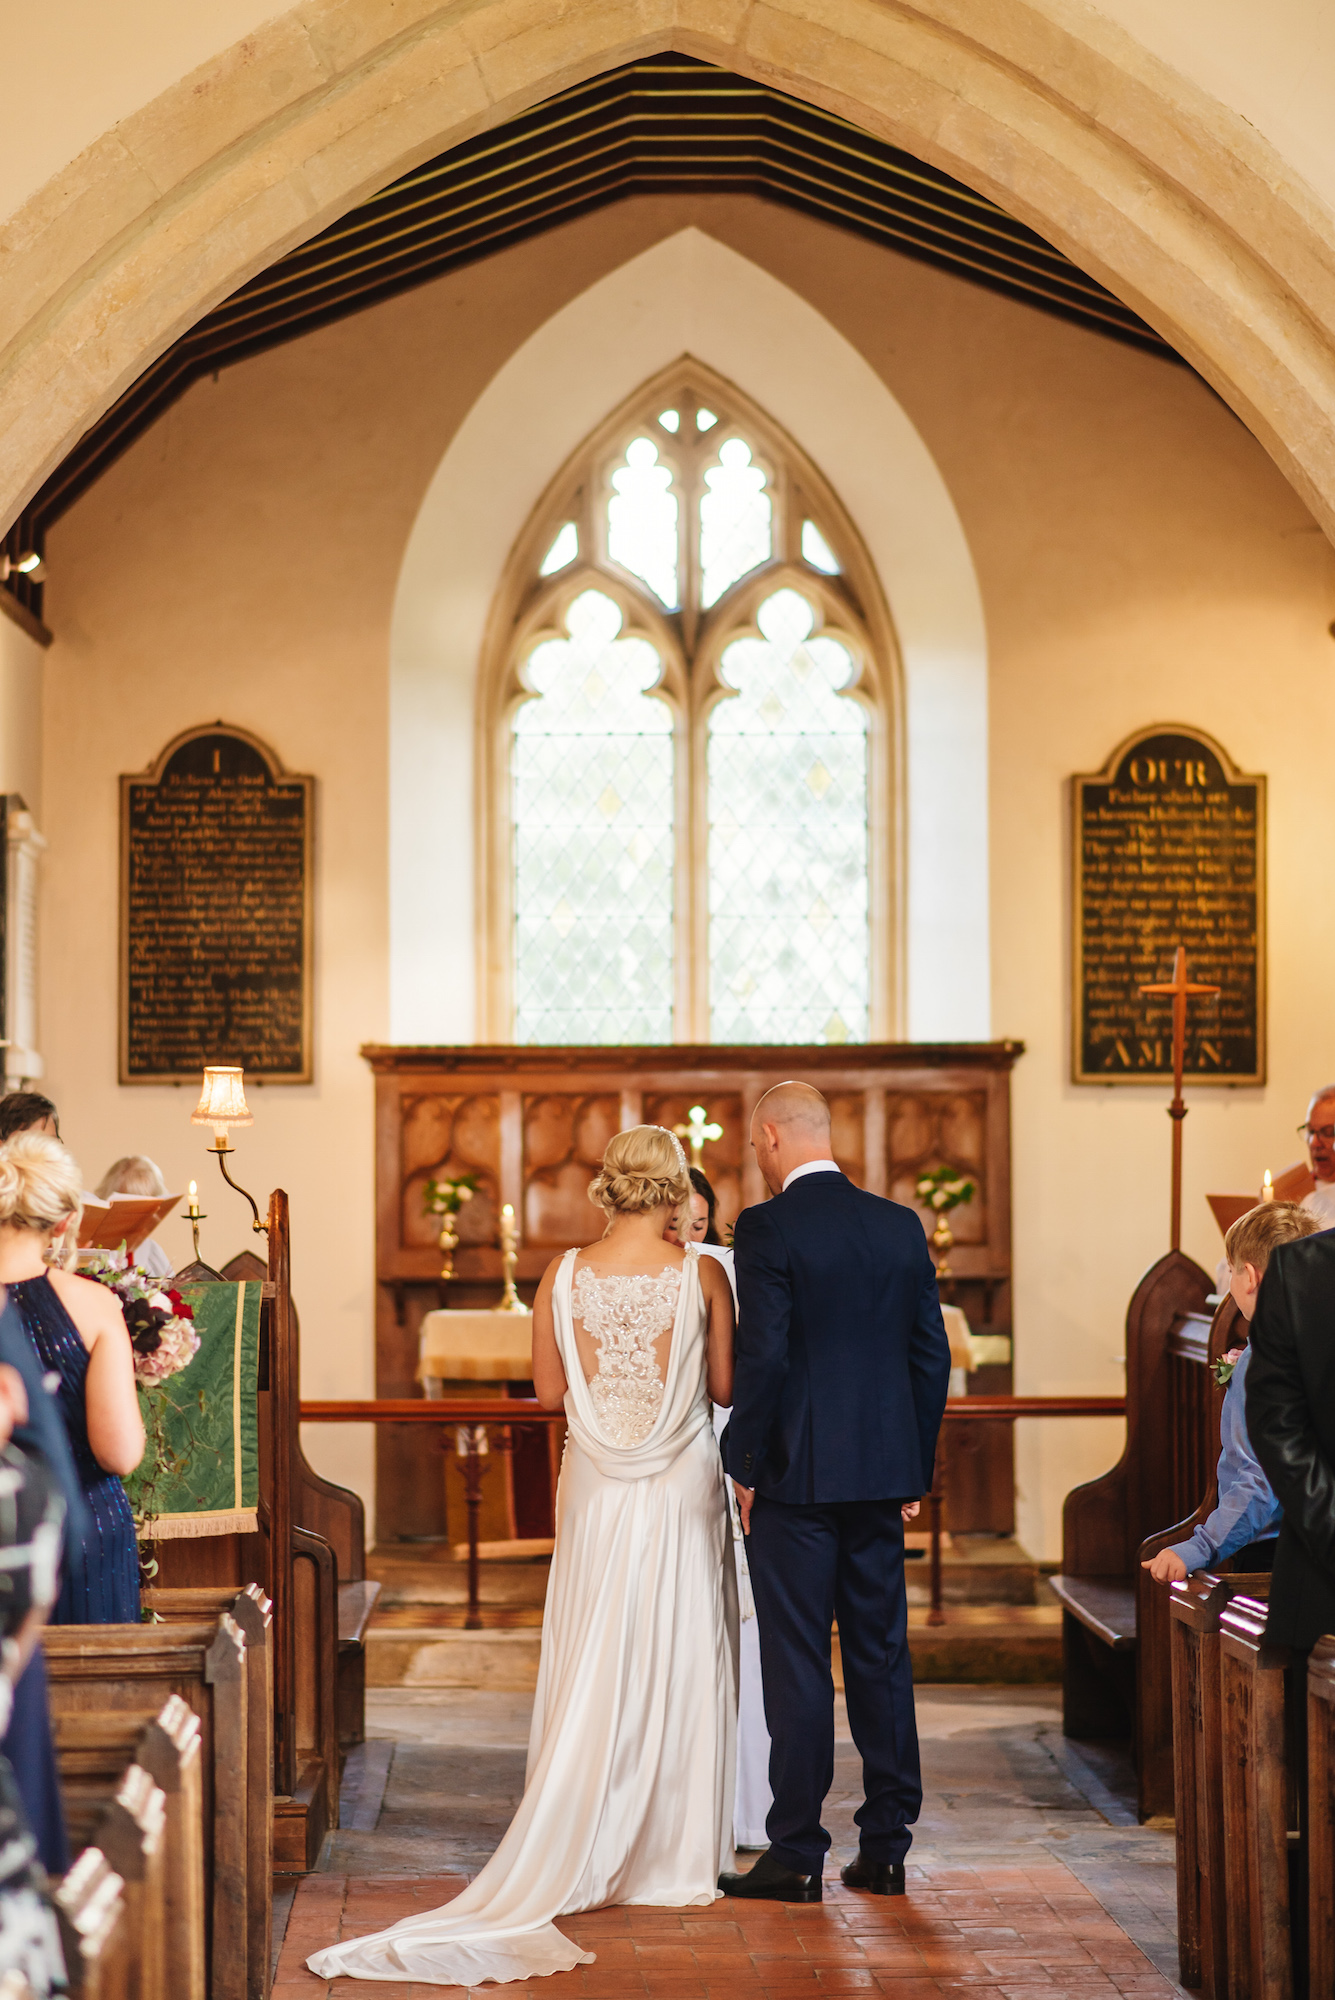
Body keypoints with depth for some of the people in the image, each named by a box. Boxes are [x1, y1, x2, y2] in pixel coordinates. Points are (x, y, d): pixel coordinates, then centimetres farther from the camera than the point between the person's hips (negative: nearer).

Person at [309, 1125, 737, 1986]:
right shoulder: (703, 1274, -8)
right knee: (680, 1662, 6)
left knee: (592, 1666, 8)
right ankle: (675, 1855, 12)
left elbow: (549, 1391, 3)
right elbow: (726, 1386, -2)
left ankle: (583, 1849, 10)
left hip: (597, 1487, 2)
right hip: (683, 1483, -2)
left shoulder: (565, 1276, -2)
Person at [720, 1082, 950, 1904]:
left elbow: (762, 1356, -16)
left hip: (798, 1473, -5)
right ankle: (886, 1847, 17)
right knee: (882, 1653, 11)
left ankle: (797, 1856, 5)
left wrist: (745, 1466, -5)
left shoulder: (767, 1228, -11)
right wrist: (916, 1467, 15)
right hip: (883, 1471, 6)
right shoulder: (901, 1225, 7)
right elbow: (933, 1355, 9)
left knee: (798, 1661, 0)